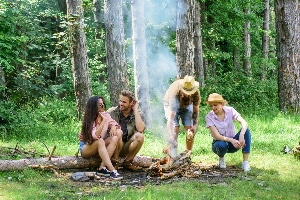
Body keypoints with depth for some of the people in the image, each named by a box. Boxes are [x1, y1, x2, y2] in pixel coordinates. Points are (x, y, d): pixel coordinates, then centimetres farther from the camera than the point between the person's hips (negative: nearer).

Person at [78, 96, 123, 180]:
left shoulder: (106, 115, -5)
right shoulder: (89, 120, -19)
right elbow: (95, 136, -32)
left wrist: (113, 127, -18)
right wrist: (103, 121, -32)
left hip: (101, 149, 5)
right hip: (86, 148, -5)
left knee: (115, 137, -21)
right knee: (100, 141, -36)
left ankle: (102, 168, -31)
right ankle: (112, 170, -45)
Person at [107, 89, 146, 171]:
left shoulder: (138, 114, -2)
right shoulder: (112, 112, -3)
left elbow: (140, 129, -21)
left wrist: (135, 110, -16)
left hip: (126, 148, 2)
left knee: (140, 136, -25)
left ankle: (128, 162, -5)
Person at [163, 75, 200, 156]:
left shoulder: (196, 92, -32)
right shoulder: (174, 90, -43)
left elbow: (196, 111, -17)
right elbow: (171, 116, -48)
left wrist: (195, 125, -31)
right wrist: (171, 136, -55)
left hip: (187, 105, 3)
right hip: (171, 104, -3)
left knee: (190, 130, -8)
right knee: (175, 128, -19)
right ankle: (173, 155, -13)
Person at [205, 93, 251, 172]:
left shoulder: (230, 110, -11)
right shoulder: (209, 117, -15)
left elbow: (244, 123, -24)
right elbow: (216, 136, -23)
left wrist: (241, 135, -45)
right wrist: (231, 140, -39)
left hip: (233, 141, 2)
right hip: (220, 142, -2)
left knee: (246, 130, -26)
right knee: (221, 145, -39)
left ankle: (245, 162, -26)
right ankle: (221, 158, -1)